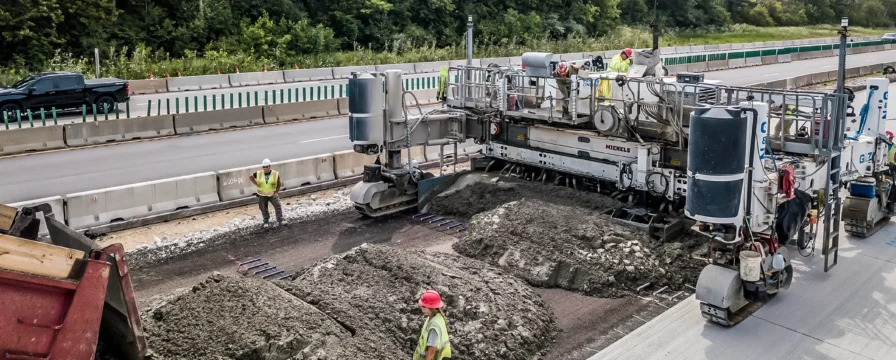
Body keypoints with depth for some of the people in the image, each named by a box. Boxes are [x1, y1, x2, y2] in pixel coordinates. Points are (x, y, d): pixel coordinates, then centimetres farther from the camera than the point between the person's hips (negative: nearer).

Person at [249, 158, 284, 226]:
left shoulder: (275, 174, -9)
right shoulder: (259, 174, -7)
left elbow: (279, 184, 2)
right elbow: (250, 177, 8)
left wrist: (276, 192, -8)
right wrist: (256, 184, -2)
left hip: (272, 194, -1)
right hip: (262, 195, 1)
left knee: (278, 207, -8)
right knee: (263, 209, 11)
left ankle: (280, 221, 5)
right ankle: (266, 221, 30)